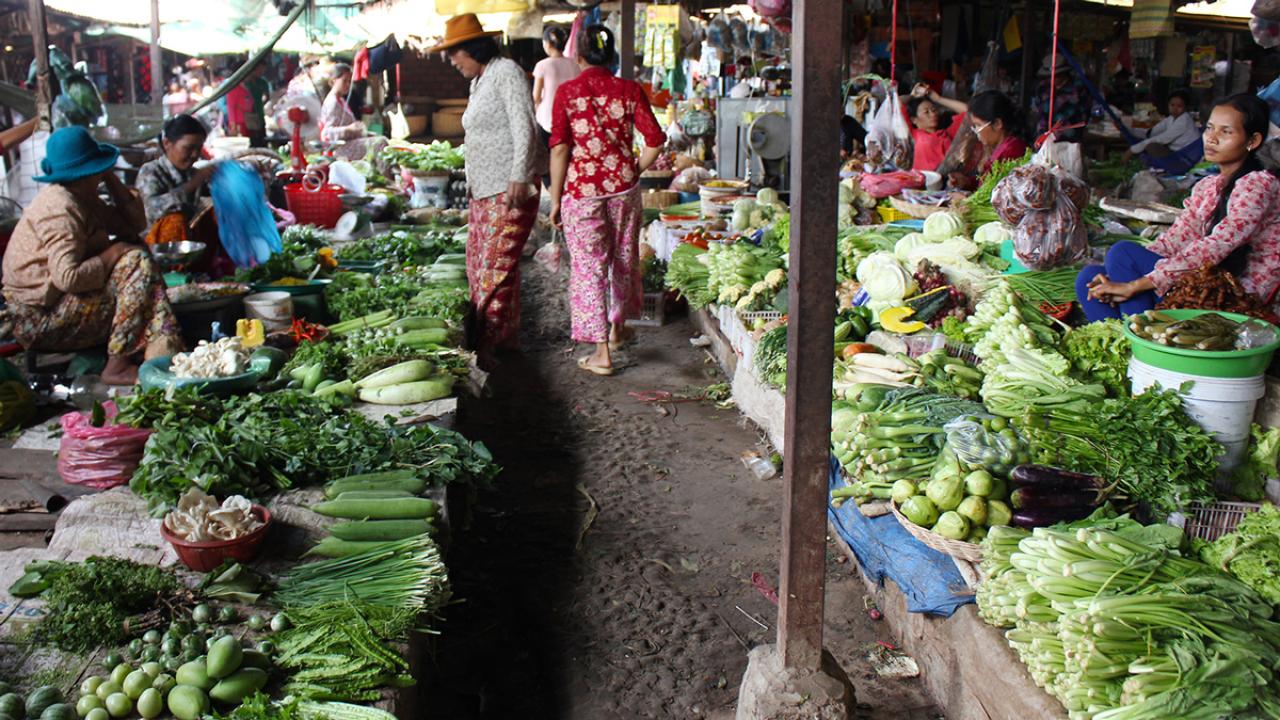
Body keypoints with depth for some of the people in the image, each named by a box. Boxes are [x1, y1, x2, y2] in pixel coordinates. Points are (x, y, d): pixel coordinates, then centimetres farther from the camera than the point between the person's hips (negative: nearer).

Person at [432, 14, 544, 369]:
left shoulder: (506, 72, -8)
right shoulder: (479, 83, 19)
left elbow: (525, 129, -17)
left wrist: (519, 178, -23)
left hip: (510, 189, -10)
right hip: (484, 189, 10)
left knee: (496, 267, -9)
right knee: (479, 263, 11)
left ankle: (487, 346, -4)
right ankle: (506, 336, 22)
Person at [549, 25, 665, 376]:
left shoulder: (567, 92, -5)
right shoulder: (630, 90, 0)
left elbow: (560, 149, -7)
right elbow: (655, 139, -5)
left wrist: (555, 198, -2)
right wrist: (634, 172, 10)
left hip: (582, 187, -3)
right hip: (623, 187, 3)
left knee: (589, 267, 3)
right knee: (623, 258, 21)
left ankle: (601, 354, 1)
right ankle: (617, 328, 40)